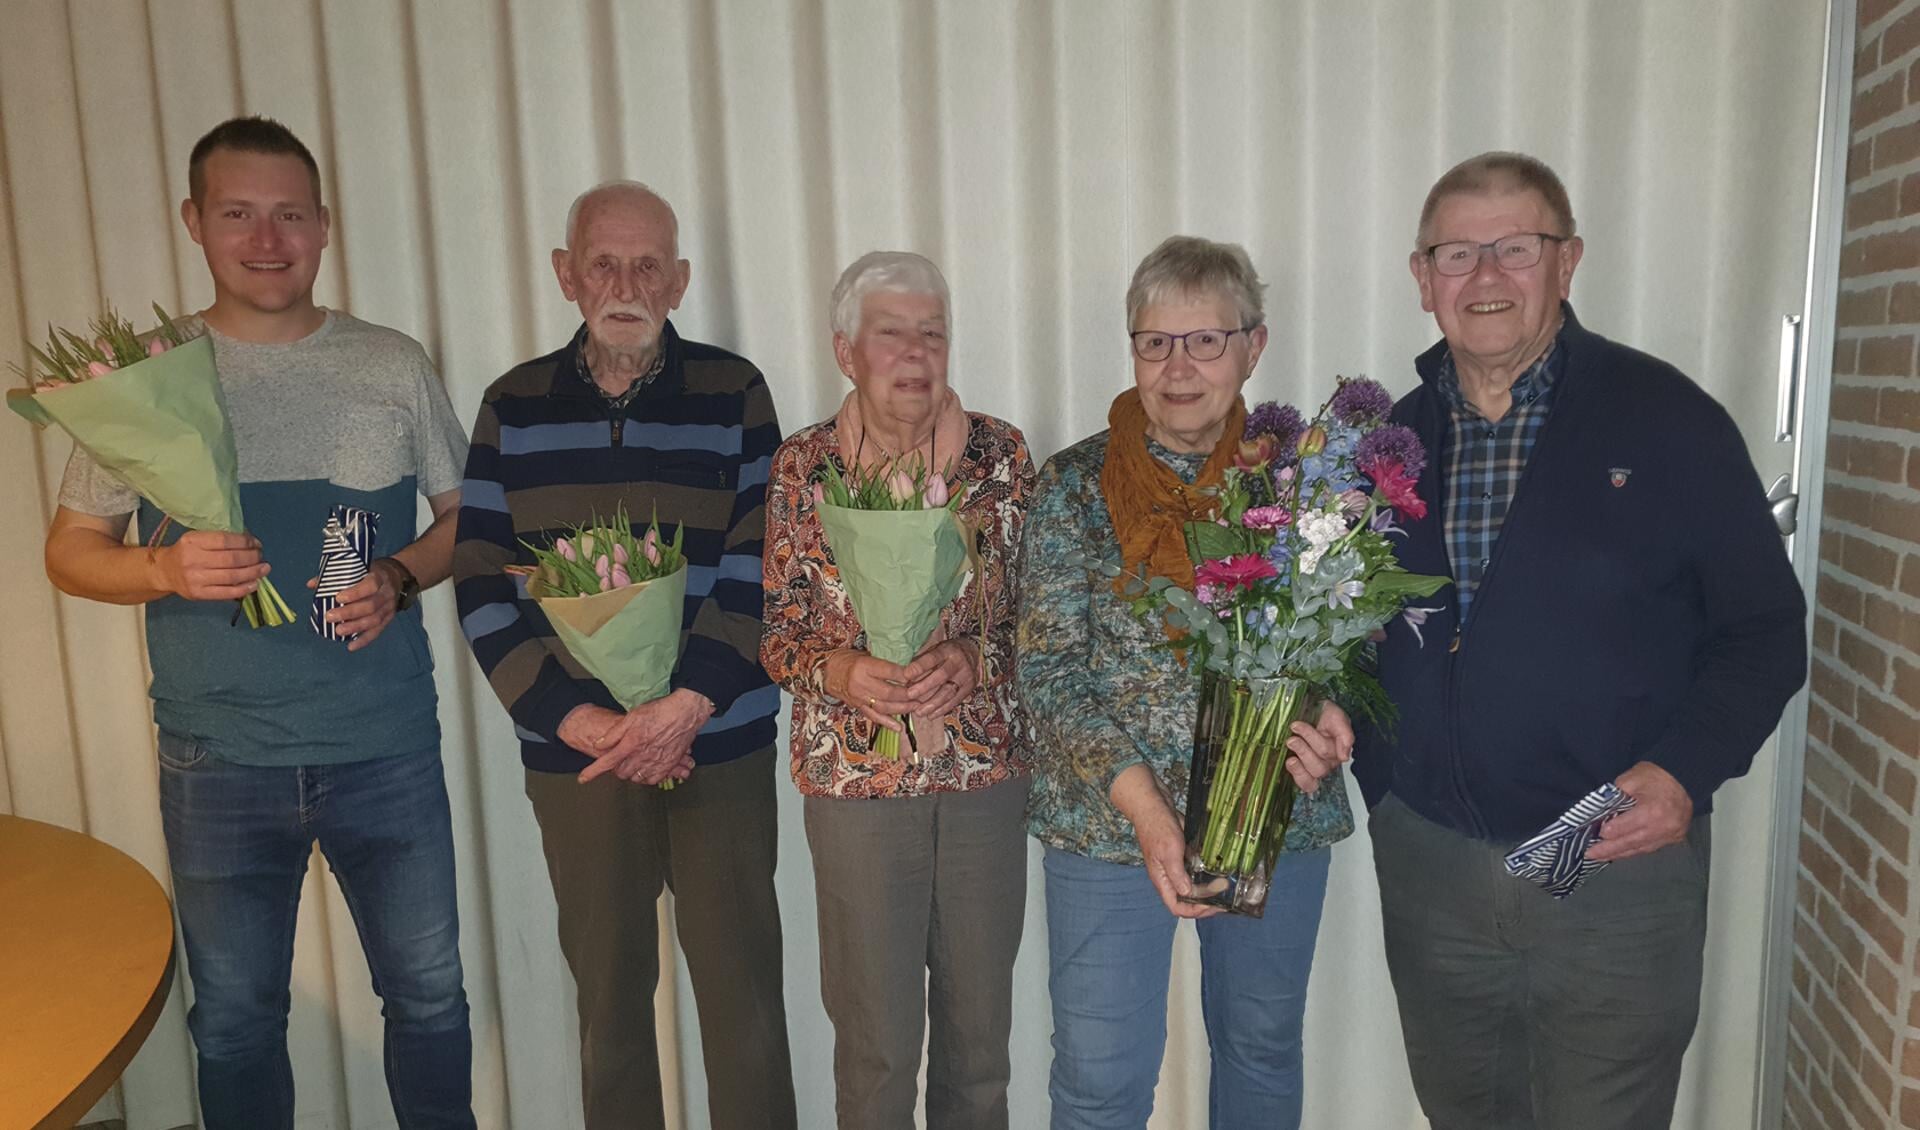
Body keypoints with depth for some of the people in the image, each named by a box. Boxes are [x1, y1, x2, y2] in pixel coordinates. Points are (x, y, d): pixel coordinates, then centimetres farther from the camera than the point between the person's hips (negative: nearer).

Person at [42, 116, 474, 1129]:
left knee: (428, 995, 12)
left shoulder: (392, 365, 1)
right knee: (234, 1023, 16)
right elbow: (70, 550, 4)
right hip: (218, 762, 0)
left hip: (387, 750, 0)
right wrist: (165, 569, -16)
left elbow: (466, 511, 8)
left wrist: (399, 578, -12)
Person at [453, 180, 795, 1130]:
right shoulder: (514, 406, 4)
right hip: (571, 756, 2)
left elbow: (756, 575, -6)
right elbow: (481, 588, -1)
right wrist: (582, 722, -11)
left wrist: (681, 710, -15)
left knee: (742, 988, 7)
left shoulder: (733, 393, -1)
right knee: (607, 991, 13)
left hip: (719, 750, -1)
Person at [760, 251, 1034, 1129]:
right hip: (855, 776, -1)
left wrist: (972, 660, -15)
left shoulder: (999, 452, 0)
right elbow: (775, 628, 2)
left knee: (981, 1022, 15)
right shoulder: (802, 466, -1)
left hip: (988, 769, 2)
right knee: (875, 1037, 10)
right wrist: (843, 671, -18)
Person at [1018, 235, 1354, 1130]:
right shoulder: (1074, 485, -5)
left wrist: (1331, 718, -18)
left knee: (1263, 1051, 21)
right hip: (1108, 822, -2)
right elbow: (1049, 669, -9)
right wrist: (1140, 804, -20)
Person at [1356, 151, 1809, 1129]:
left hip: (1617, 870, -3)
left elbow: (1764, 630, -3)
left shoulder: (1669, 420, -6)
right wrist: (1378, 783, 0)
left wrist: (1685, 771, -17)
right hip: (1426, 867, 4)